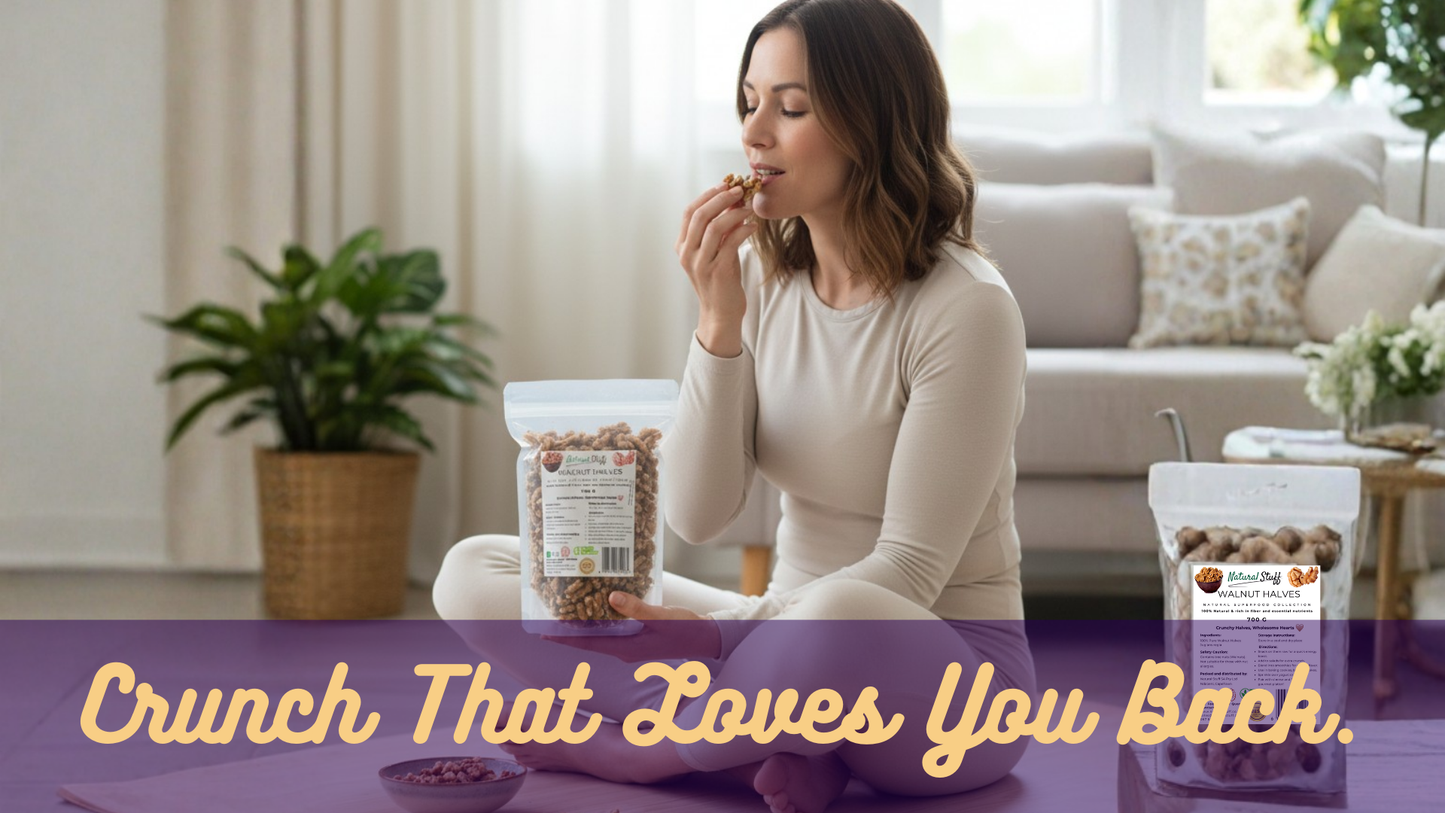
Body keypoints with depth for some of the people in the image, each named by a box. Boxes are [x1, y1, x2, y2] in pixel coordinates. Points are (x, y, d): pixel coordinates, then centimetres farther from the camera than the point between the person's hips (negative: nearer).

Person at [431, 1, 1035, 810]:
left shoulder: (966, 308, -16)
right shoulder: (760, 274, 1)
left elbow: (908, 570, -19)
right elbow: (697, 515, -5)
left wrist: (715, 637, -30)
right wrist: (720, 322, -17)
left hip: (952, 673, -6)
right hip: (790, 629, 6)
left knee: (841, 622, -43)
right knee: (473, 572, -6)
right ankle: (781, 739, -18)